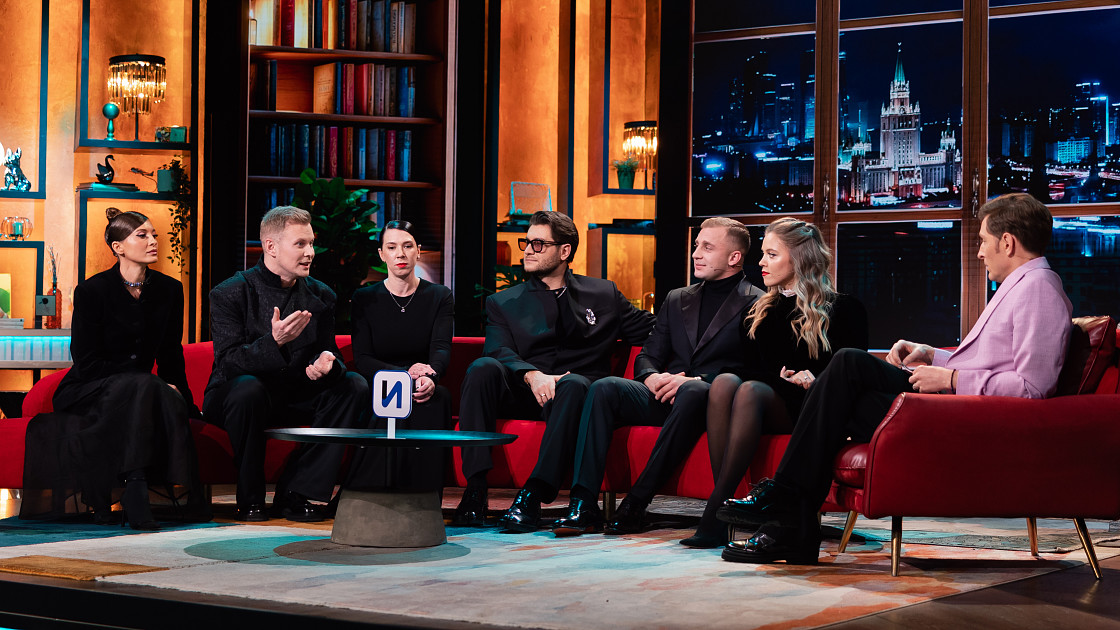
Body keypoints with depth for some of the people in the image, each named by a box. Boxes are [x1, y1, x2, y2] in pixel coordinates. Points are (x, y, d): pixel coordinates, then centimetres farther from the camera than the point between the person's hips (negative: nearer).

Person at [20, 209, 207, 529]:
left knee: (171, 399, -32)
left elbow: (171, 356, 11)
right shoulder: (92, 291, -10)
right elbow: (86, 362, -13)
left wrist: (186, 402, -5)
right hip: (85, 392, -4)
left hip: (138, 393, 4)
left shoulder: (169, 290, 4)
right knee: (142, 387, -36)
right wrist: (152, 382, -20)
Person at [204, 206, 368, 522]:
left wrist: (326, 363, -24)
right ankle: (250, 498, -18)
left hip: (294, 400, 5)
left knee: (355, 386, -17)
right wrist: (274, 341, -37)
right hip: (232, 398, -5)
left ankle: (294, 492, -17)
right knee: (248, 388, -38)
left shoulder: (320, 296, 4)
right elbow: (227, 363, -20)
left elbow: (329, 352, 3)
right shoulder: (230, 294, -11)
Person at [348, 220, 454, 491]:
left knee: (438, 396, -34)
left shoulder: (440, 297, 9)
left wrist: (430, 378, -32)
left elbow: (442, 348, -7)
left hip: (424, 390, 1)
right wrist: (405, 374, -23)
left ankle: (424, 497, -36)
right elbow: (362, 359, -3)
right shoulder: (364, 299, 7)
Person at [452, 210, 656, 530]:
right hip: (520, 393, 1)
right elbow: (499, 351, -1)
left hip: (570, 394, -1)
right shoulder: (504, 303, 17)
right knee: (483, 368, -29)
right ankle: (475, 488, -34)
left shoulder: (603, 295, 18)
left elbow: (654, 332, 17)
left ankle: (533, 495, -44)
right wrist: (532, 375, -23)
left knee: (575, 383, -36)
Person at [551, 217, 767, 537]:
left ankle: (637, 502, -36)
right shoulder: (677, 299, 24)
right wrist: (652, 377, -5)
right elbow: (647, 356, 20)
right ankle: (583, 504, -30)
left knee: (693, 392, -40)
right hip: (666, 398, 5)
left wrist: (697, 380, -18)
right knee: (604, 388, -22)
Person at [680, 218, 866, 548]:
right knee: (724, 381, -32)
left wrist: (815, 381, -13)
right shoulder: (759, 312, 24)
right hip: (765, 404, 4)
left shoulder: (843, 309, 10)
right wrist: (784, 380, -1)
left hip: (810, 409, -4)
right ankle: (724, 504, -42)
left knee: (751, 390, -35)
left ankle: (715, 511, -43)